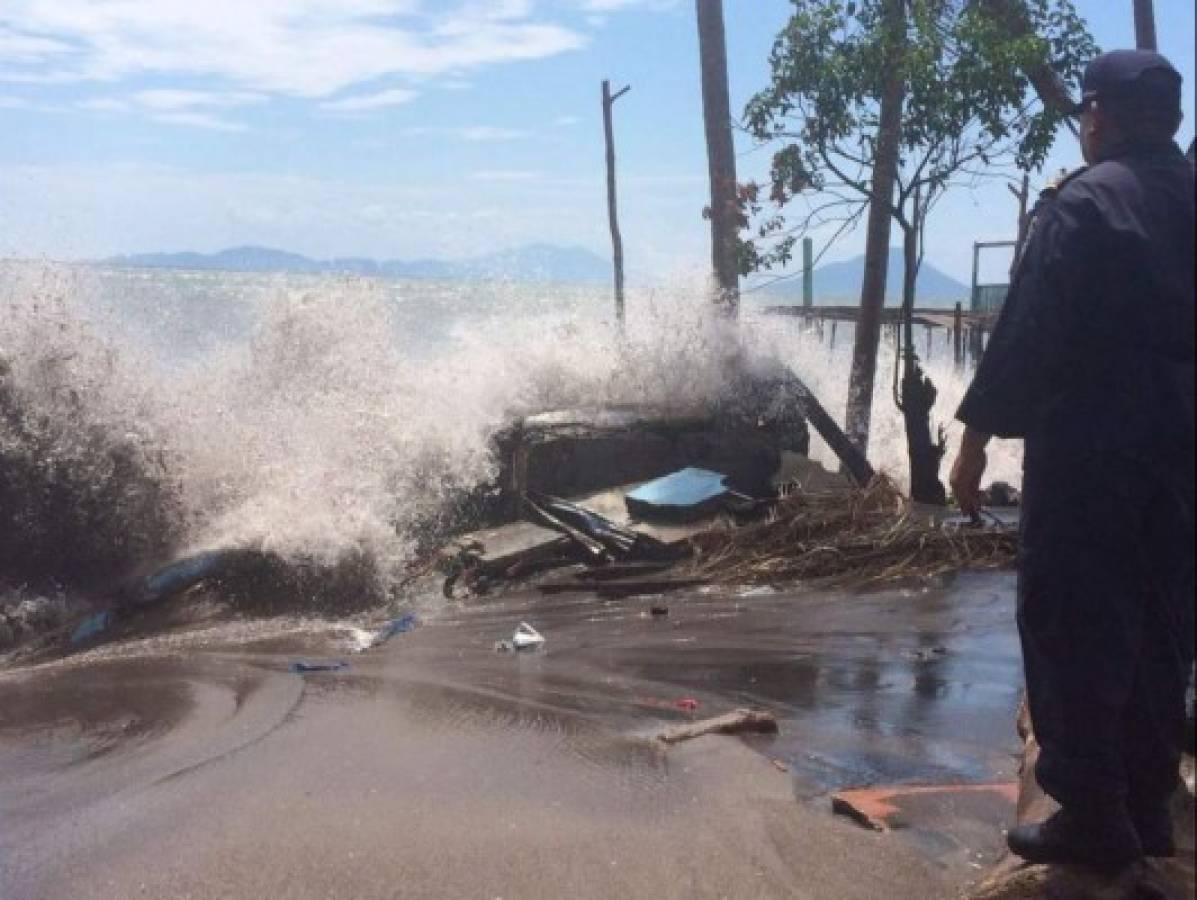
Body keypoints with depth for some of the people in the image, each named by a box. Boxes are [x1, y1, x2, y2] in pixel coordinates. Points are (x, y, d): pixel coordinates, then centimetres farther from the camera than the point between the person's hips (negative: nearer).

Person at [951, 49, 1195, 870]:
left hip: (1090, 449, -7)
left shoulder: (1085, 203, -10)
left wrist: (977, 435, -10)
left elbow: (1028, 333, -15)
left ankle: (1093, 814, 4)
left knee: (1075, 628, 1)